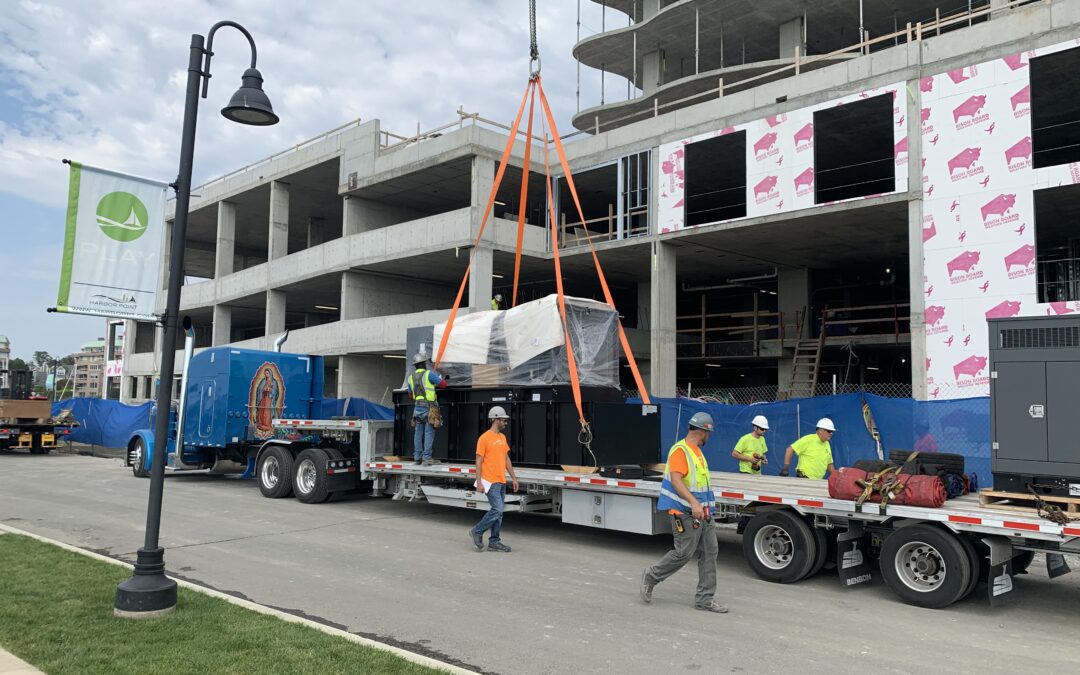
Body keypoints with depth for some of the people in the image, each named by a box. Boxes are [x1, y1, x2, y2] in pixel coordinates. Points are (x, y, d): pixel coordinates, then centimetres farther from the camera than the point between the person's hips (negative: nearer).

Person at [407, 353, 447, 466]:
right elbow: (443, 384, -5)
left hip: (417, 408, 6)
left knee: (418, 433, 12)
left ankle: (417, 457, 15)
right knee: (429, 433, -4)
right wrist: (441, 378, 16)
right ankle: (426, 458, -7)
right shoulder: (429, 374, -9)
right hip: (429, 408, -6)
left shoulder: (411, 377, 10)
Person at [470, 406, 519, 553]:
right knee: (497, 510, -12)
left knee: (498, 512, 9)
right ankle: (477, 531, 7)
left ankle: (494, 542, 15)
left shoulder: (502, 437, 14)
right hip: (490, 482, -8)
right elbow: (479, 461, -11)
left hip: (501, 481, 8)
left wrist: (514, 478, 15)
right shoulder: (484, 438, -10)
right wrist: (479, 482, -15)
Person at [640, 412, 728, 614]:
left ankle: (705, 599, 12)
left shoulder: (697, 451, 16)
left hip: (702, 513, 9)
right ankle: (651, 576, 15)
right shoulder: (680, 450, -14)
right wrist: (694, 503, -34)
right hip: (685, 513, -9)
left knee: (709, 552, 6)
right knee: (684, 553, -6)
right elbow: (676, 480, -26)